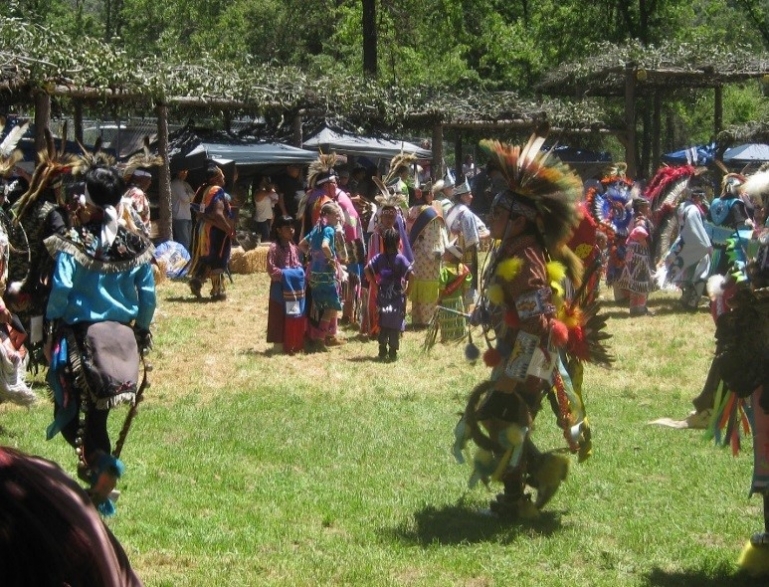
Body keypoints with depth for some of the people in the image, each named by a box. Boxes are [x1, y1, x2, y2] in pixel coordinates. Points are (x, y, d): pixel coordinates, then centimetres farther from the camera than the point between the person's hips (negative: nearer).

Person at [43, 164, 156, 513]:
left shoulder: (74, 241, -10)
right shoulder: (135, 245, 0)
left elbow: (61, 288, -16)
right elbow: (147, 295, 3)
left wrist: (50, 328, -5)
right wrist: (142, 332, 17)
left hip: (79, 332, -4)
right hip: (120, 336, 4)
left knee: (68, 405, 7)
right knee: (97, 408, 15)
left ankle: (97, 458, -22)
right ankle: (100, 491, 14)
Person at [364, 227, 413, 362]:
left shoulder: (379, 258, 0)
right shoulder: (400, 258, -8)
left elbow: (367, 269, -8)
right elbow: (410, 274, -18)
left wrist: (374, 283, 3)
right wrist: (407, 290, -7)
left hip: (383, 296, 3)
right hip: (397, 297, -3)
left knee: (383, 326, 12)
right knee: (395, 327, 3)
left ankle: (382, 352, 12)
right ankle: (392, 353, 2)